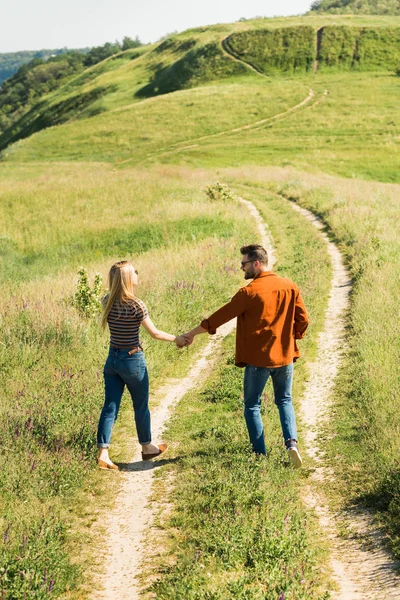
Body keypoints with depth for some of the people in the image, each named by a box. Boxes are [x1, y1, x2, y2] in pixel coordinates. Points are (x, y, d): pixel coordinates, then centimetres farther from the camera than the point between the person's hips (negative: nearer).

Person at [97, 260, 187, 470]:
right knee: (141, 406, 14)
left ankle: (103, 453, 0)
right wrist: (177, 339, 1)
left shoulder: (107, 302, -4)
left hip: (112, 359, 5)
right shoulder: (136, 305, -19)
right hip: (132, 360, -5)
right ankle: (147, 447, 31)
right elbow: (155, 333, -12)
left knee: (110, 406, 7)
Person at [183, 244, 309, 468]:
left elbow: (221, 316, -8)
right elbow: (303, 318, 3)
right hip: (285, 356, 4)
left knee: (252, 405, 10)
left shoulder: (249, 292, -14)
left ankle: (260, 454, 9)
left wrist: (192, 333, 1)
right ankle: (292, 442, -3)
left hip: (258, 358, -4)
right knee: (285, 401, 18)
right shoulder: (290, 286, 0)